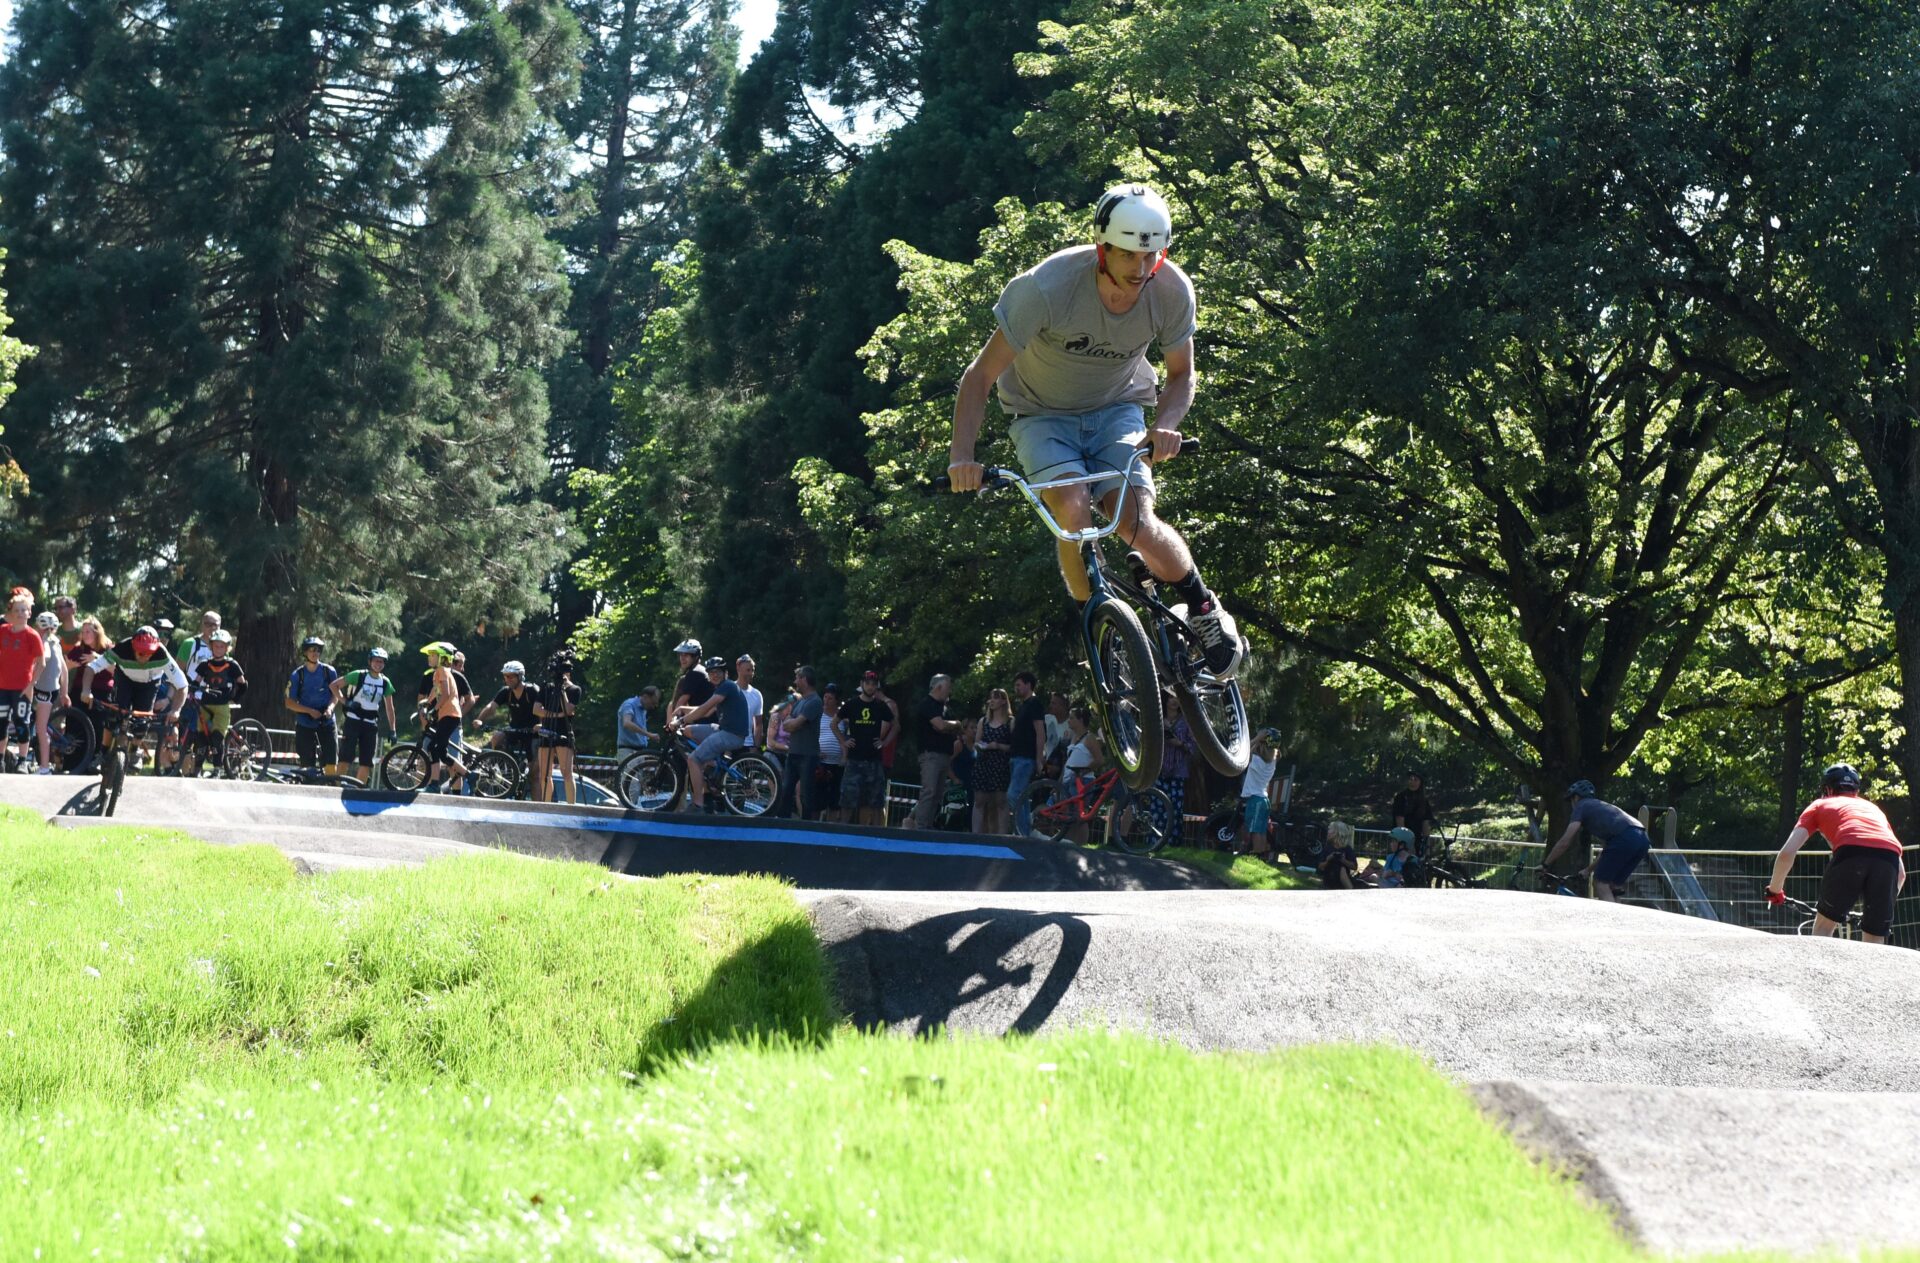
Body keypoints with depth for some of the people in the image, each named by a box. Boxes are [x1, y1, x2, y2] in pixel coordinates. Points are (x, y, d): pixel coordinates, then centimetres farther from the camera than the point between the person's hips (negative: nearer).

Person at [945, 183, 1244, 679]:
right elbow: (981, 375, -25)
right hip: (1044, 415, -1)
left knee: (1137, 525, -21)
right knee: (1073, 510, -29)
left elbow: (1181, 374, -3)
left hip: (1116, 410, 2)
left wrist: (1166, 426, -25)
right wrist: (961, 456, -38)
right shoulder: (1049, 286, -30)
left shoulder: (1172, 290, -20)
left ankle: (1204, 609, 7)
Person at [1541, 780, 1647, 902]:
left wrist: (1545, 864, 14)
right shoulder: (1602, 806, 38)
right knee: (1611, 887, 15)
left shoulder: (1581, 806, 15)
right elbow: (1607, 848, 42)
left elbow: (1565, 842, 7)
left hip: (1624, 838, -8)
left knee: (1600, 883, 0)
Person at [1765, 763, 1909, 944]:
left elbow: (1787, 853, 17)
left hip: (1851, 853, -3)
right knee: (1874, 946, 14)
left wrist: (1774, 889, 31)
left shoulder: (1819, 806, 30)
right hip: (1889, 857, 3)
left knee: (1823, 929, 18)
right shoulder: (1873, 809, 40)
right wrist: (1885, 905, 50)